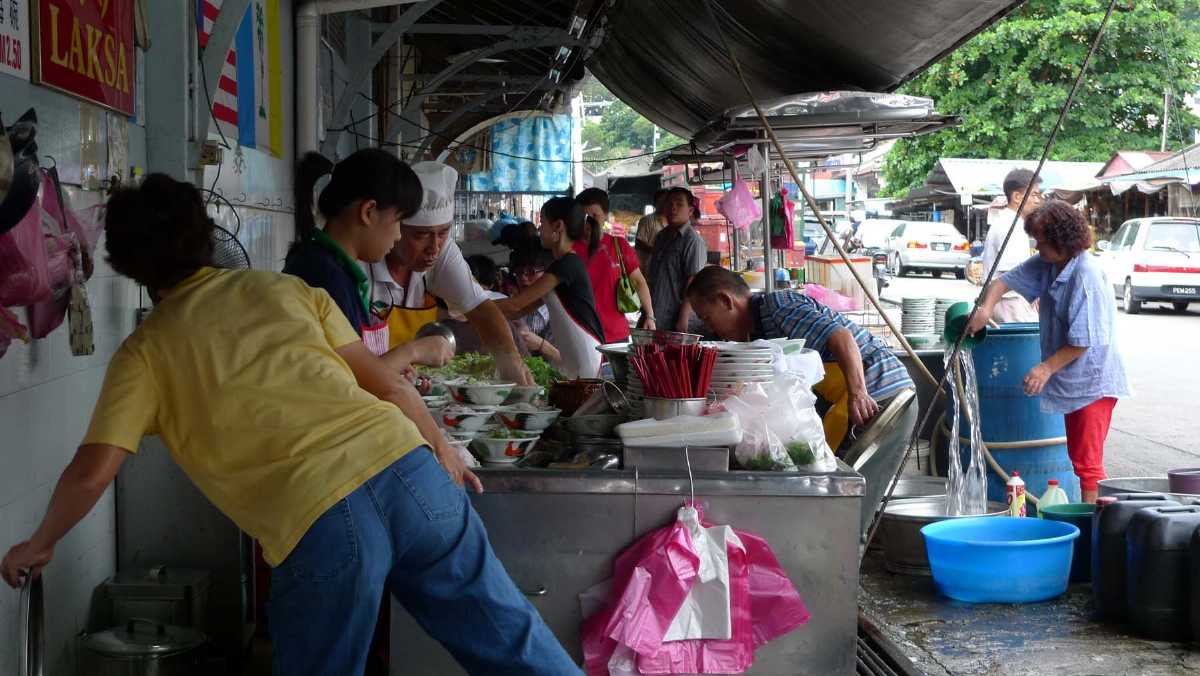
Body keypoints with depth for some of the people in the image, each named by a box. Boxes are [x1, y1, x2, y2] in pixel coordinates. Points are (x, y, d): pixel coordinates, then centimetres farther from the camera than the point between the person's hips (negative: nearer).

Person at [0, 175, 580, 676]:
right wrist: (442, 450, 33)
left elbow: (92, 472, 1)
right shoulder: (285, 288, 18)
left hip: (315, 525, -3)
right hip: (404, 468, 3)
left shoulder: (146, 351, 10)